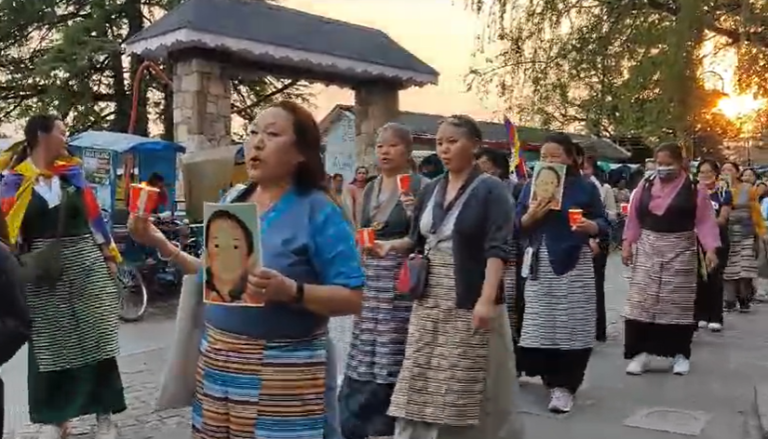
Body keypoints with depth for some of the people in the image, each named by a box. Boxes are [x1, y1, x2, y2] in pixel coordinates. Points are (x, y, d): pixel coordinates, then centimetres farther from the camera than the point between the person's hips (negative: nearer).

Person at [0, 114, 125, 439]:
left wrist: (109, 255, 5)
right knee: (50, 344, 6)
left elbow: (93, 213, 9)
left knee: (95, 339, 4)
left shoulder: (73, 172, 9)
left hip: (86, 263, 2)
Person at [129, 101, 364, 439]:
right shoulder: (232, 200, 8)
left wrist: (290, 291, -27)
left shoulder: (317, 211, -10)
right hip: (217, 361, 6)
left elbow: (352, 299, -13)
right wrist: (160, 243, 9)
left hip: (283, 370, -5)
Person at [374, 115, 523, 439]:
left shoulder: (491, 190, -6)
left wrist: (487, 298, -25)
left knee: (471, 388, 3)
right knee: (421, 386, 7)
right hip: (429, 302, 6)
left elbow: (497, 248, -15)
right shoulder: (430, 190, 11)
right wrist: (393, 246, -4)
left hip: (470, 303, -5)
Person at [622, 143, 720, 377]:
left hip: (680, 252, -2)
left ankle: (680, 354, 16)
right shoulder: (645, 186, 3)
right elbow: (634, 218, 7)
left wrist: (710, 249, -16)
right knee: (641, 301, -2)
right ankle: (640, 352, 4)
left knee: (678, 303, 5)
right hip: (647, 250, 2)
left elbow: (705, 221, -6)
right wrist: (627, 244, 1)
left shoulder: (694, 190, -5)